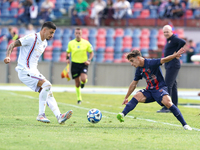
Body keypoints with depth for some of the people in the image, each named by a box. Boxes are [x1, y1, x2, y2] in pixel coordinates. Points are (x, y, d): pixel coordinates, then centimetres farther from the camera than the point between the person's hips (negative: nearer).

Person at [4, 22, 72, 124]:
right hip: (25, 71, -9)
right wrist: (8, 57, -31)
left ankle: (59, 117, -9)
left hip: (33, 71, 9)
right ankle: (41, 115, -18)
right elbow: (13, 44, -15)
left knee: (48, 92, -2)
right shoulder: (32, 38, -12)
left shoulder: (44, 43, 16)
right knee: (47, 85, -22)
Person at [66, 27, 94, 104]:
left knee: (83, 79, -23)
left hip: (83, 64, -1)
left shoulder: (86, 43, -3)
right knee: (77, 82, 4)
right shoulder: (71, 43, 1)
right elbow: (68, 52, 15)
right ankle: (79, 98, 22)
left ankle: (83, 82, 16)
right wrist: (67, 58, -4)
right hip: (75, 64, 1)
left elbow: (91, 53, 6)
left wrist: (89, 60, -9)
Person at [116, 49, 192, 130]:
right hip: (149, 90, 7)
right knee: (136, 97, -18)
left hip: (160, 88, -7)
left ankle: (184, 124, -24)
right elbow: (133, 84, 19)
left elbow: (164, 60, -29)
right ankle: (122, 115, -30)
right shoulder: (139, 69, 7)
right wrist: (126, 98, 25)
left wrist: (175, 55, -47)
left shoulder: (151, 63, -15)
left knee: (167, 102, -29)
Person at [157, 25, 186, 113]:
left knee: (168, 85, -13)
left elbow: (183, 42, -31)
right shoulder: (169, 40, 17)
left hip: (173, 65, -11)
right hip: (169, 66, 11)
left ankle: (166, 107, -14)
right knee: (173, 86, 12)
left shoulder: (174, 39, -13)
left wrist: (176, 52, -22)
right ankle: (174, 107, 16)